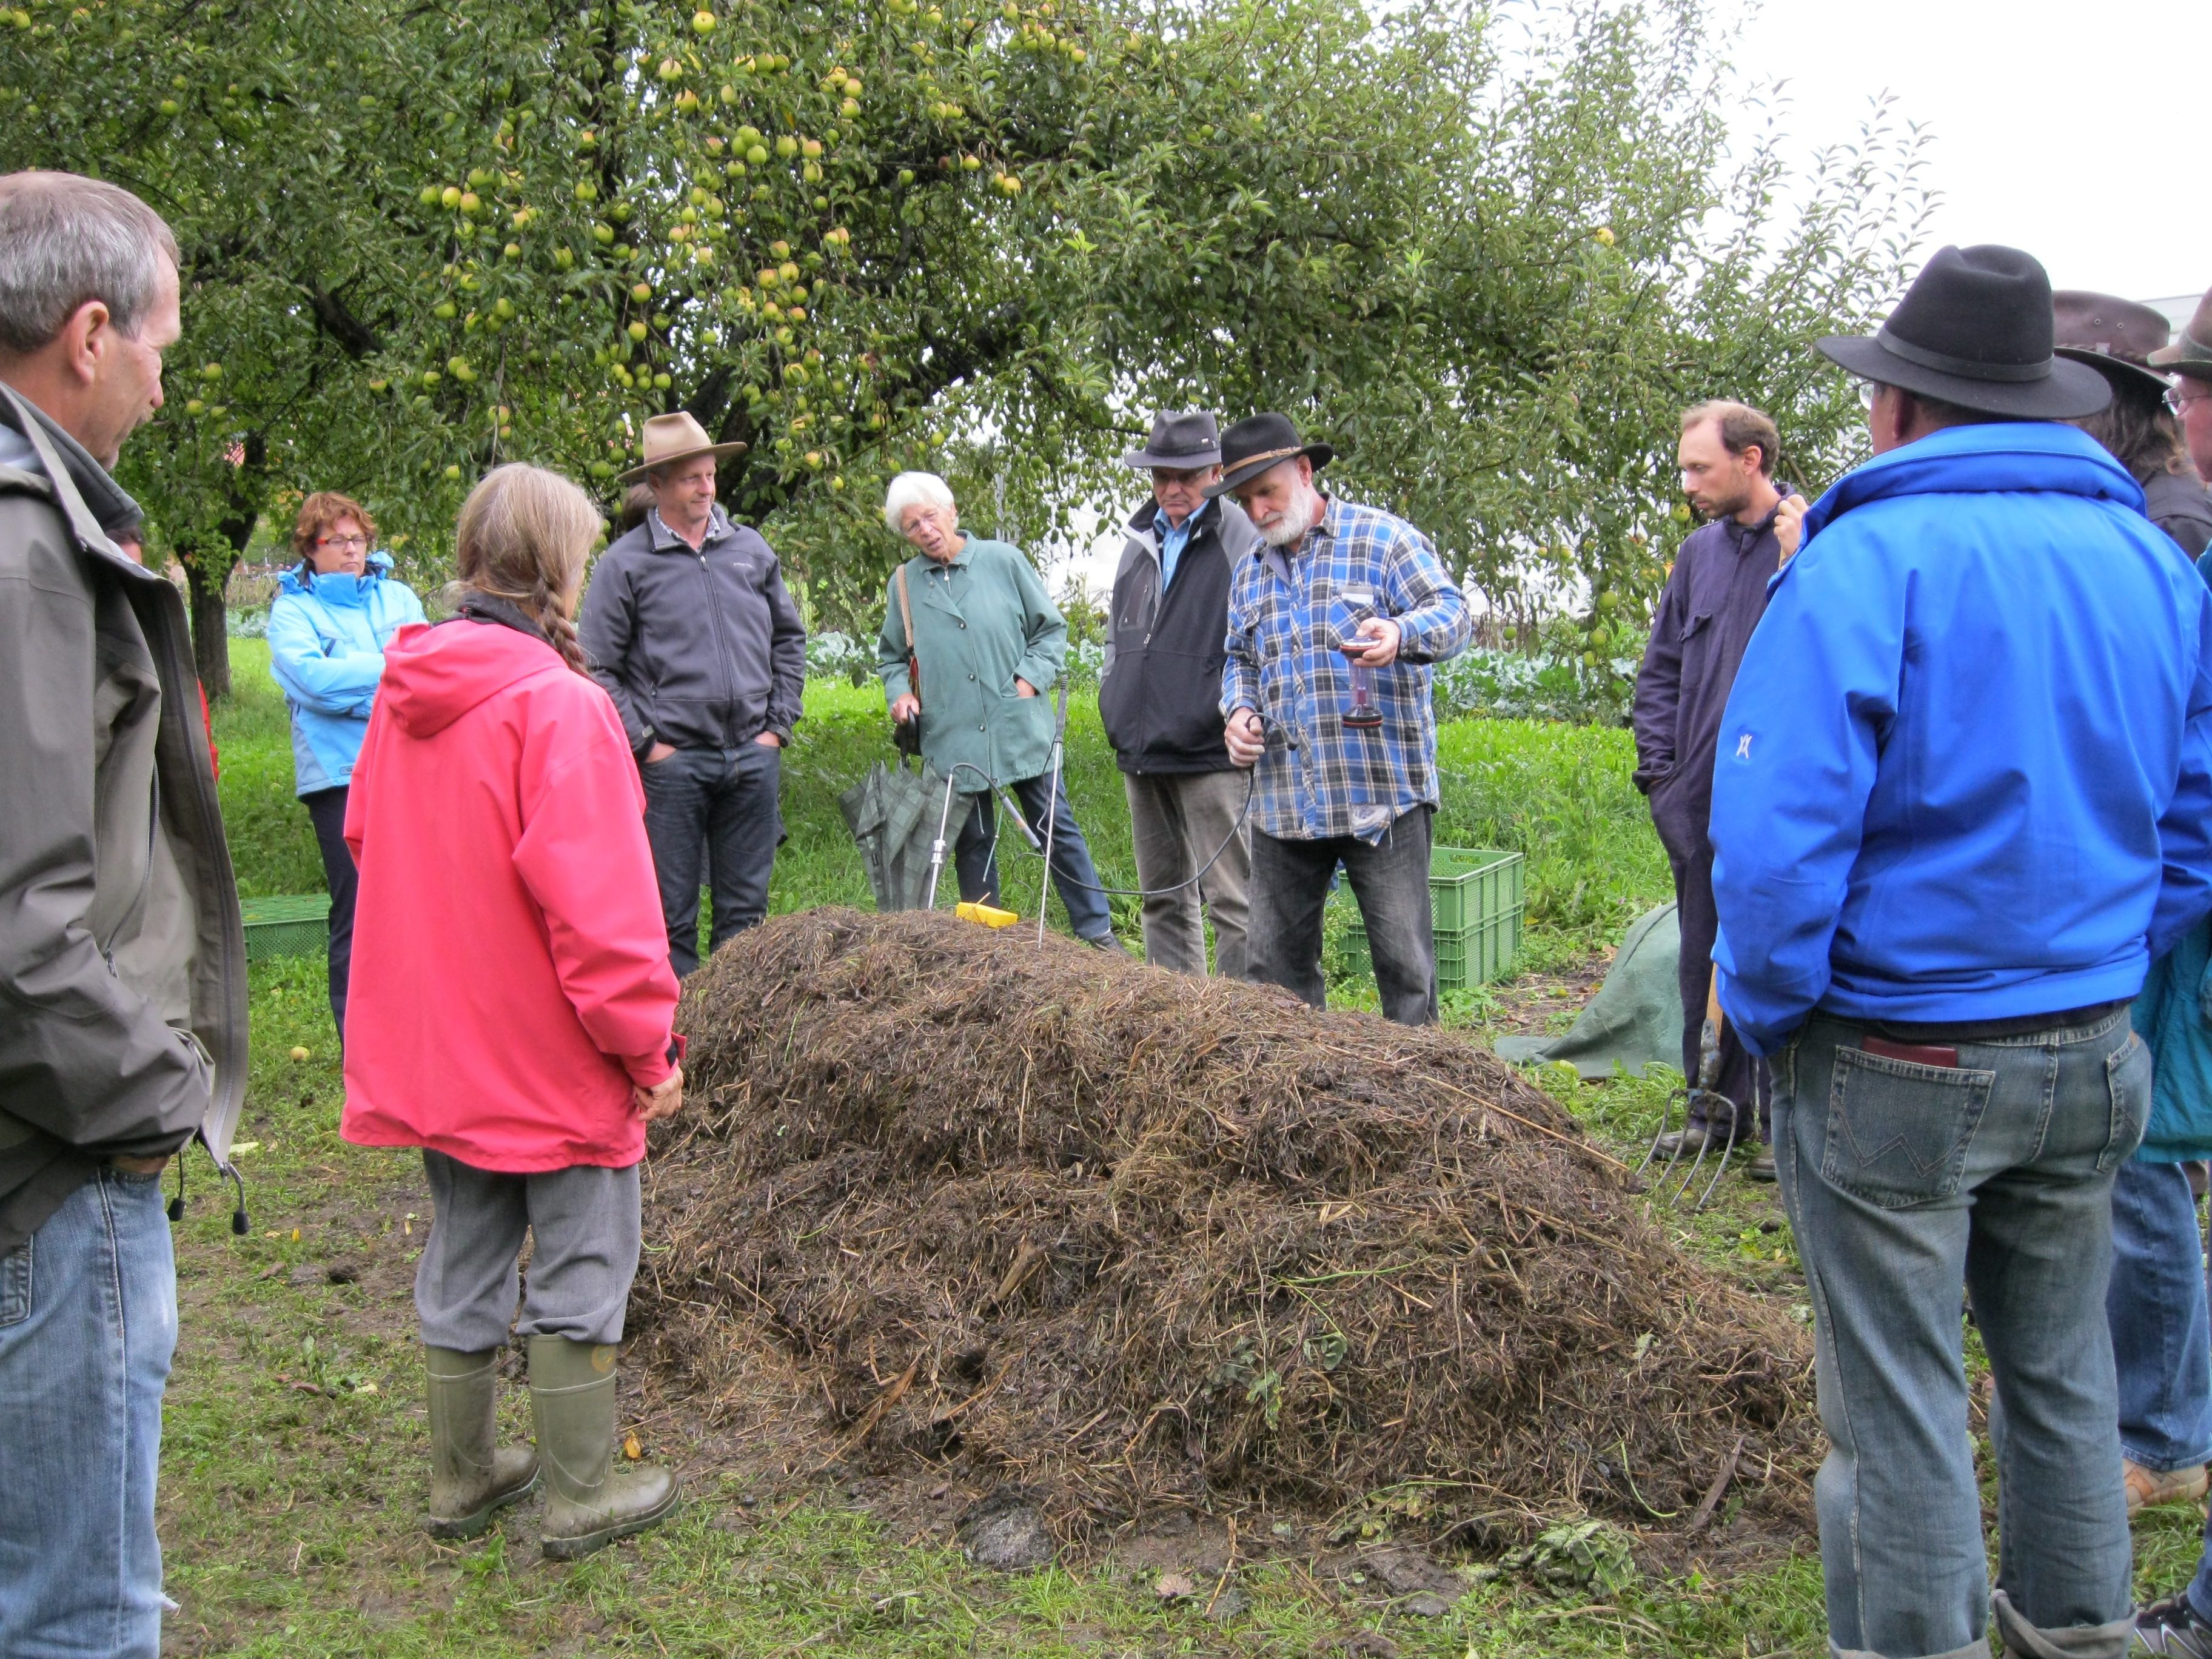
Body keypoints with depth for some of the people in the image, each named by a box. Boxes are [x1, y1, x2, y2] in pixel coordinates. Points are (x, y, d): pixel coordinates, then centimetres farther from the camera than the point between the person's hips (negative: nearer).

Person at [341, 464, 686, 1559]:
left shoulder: (403, 693, 2)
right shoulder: (558, 703, -21)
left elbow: (369, 844, 13)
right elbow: (600, 906, -22)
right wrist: (650, 1046, -13)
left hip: (434, 1048, 7)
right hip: (550, 1058, -7)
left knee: (462, 1264, 19)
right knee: (580, 1271, 8)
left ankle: (463, 1477, 32)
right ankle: (581, 1497, 19)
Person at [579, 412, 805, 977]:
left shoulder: (751, 549, 10)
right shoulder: (626, 563, -3)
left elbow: (789, 639, 18)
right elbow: (600, 669, -4)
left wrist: (778, 724, 9)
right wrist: (644, 743, -9)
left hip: (753, 758, 4)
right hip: (673, 763, -4)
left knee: (747, 908, 11)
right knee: (671, 914, 4)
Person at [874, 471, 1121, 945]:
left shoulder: (1004, 560, 0)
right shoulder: (904, 584, 6)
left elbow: (1051, 629, 7)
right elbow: (891, 657, 17)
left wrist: (1031, 678, -6)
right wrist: (900, 692, -3)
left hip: (1022, 729, -1)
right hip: (952, 741, 2)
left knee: (1058, 830, 3)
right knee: (973, 845, 10)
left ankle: (1097, 930, 13)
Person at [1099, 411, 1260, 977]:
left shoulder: (1243, 541, -6)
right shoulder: (1139, 542, 16)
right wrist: (1113, 706, 17)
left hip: (1210, 755, -8)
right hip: (1141, 755, 8)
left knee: (1233, 901, -6)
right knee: (1163, 899, 14)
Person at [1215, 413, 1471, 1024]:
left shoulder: (1382, 538, -1)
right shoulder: (1250, 573, 19)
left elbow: (1451, 613, -8)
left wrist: (1401, 635, -30)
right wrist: (1239, 710, 4)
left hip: (1381, 794, -6)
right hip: (1282, 804, 6)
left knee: (1404, 958, -2)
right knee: (1273, 961, 9)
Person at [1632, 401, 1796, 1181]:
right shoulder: (1699, 551, 12)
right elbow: (1661, 668, 17)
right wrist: (1659, 767, 10)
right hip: (1701, 799, 6)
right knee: (1705, 958, 13)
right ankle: (1719, 1105, 26)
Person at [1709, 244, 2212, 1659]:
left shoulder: (1867, 560, -15)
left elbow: (1778, 835, -21)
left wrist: (1768, 1012, -6)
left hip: (1894, 1065, -6)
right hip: (2091, 1058, 6)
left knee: (1898, 1406, 7)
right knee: (2063, 1378, 21)